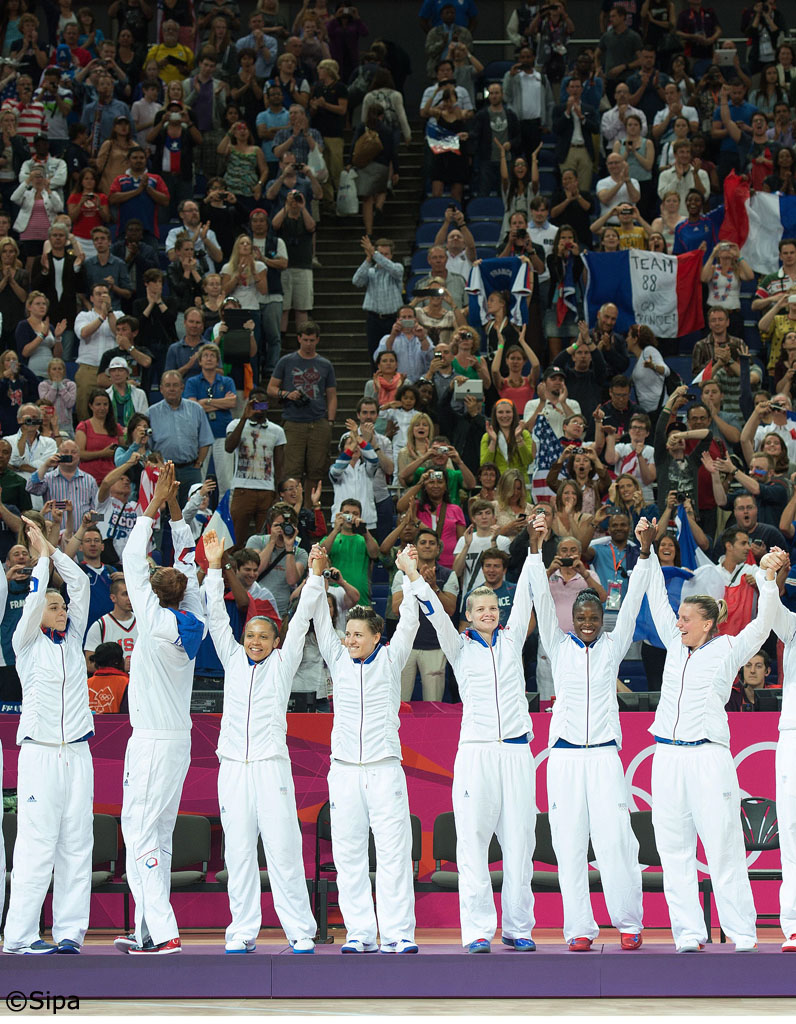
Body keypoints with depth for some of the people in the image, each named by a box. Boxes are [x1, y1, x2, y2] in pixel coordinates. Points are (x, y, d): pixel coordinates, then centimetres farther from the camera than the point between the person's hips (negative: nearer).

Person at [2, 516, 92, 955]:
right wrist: (41, 555, -1)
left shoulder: (73, 638, 13)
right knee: (36, 844, -9)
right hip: (40, 753, -5)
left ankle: (69, 932, 4)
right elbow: (35, 597, -11)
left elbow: (80, 584, 9)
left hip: (77, 753, 5)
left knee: (76, 844, 2)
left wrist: (50, 548, 7)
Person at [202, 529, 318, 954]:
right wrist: (214, 568, 9)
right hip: (233, 767, 3)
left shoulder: (282, 664, 9)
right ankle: (243, 931, 7)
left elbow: (300, 621, 4)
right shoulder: (233, 660, 15)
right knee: (238, 851, 3)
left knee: (283, 850, -6)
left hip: (271, 766, -3)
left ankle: (301, 932, -4)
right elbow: (217, 617, 13)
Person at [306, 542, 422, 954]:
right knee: (348, 853, 1)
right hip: (345, 768, 3)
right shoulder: (338, 660, 11)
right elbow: (320, 619, 5)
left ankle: (397, 932, -5)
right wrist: (316, 574, -5)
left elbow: (409, 622, -3)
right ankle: (360, 933, 5)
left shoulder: (390, 660, 6)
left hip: (384, 768, -2)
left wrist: (411, 576, -14)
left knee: (393, 852, -5)